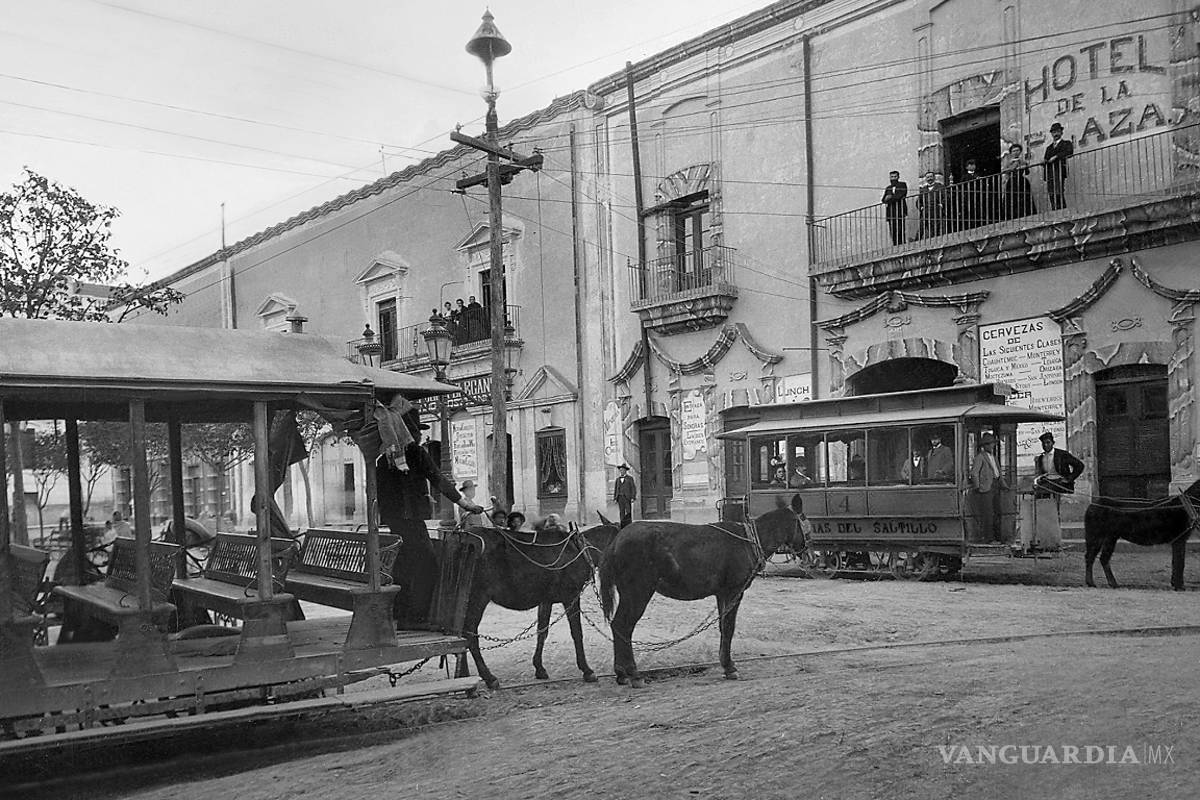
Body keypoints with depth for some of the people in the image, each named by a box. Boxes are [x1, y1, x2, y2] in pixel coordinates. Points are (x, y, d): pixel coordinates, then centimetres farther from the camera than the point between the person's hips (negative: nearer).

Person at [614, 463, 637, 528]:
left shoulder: (630, 478, 5)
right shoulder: (618, 479, 16)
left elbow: (633, 488, 1)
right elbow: (615, 489, 16)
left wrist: (633, 498, -8)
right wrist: (615, 498, 8)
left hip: (627, 497, -3)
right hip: (620, 498, 3)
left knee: (628, 512, -8)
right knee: (622, 512, 0)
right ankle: (623, 526, 0)